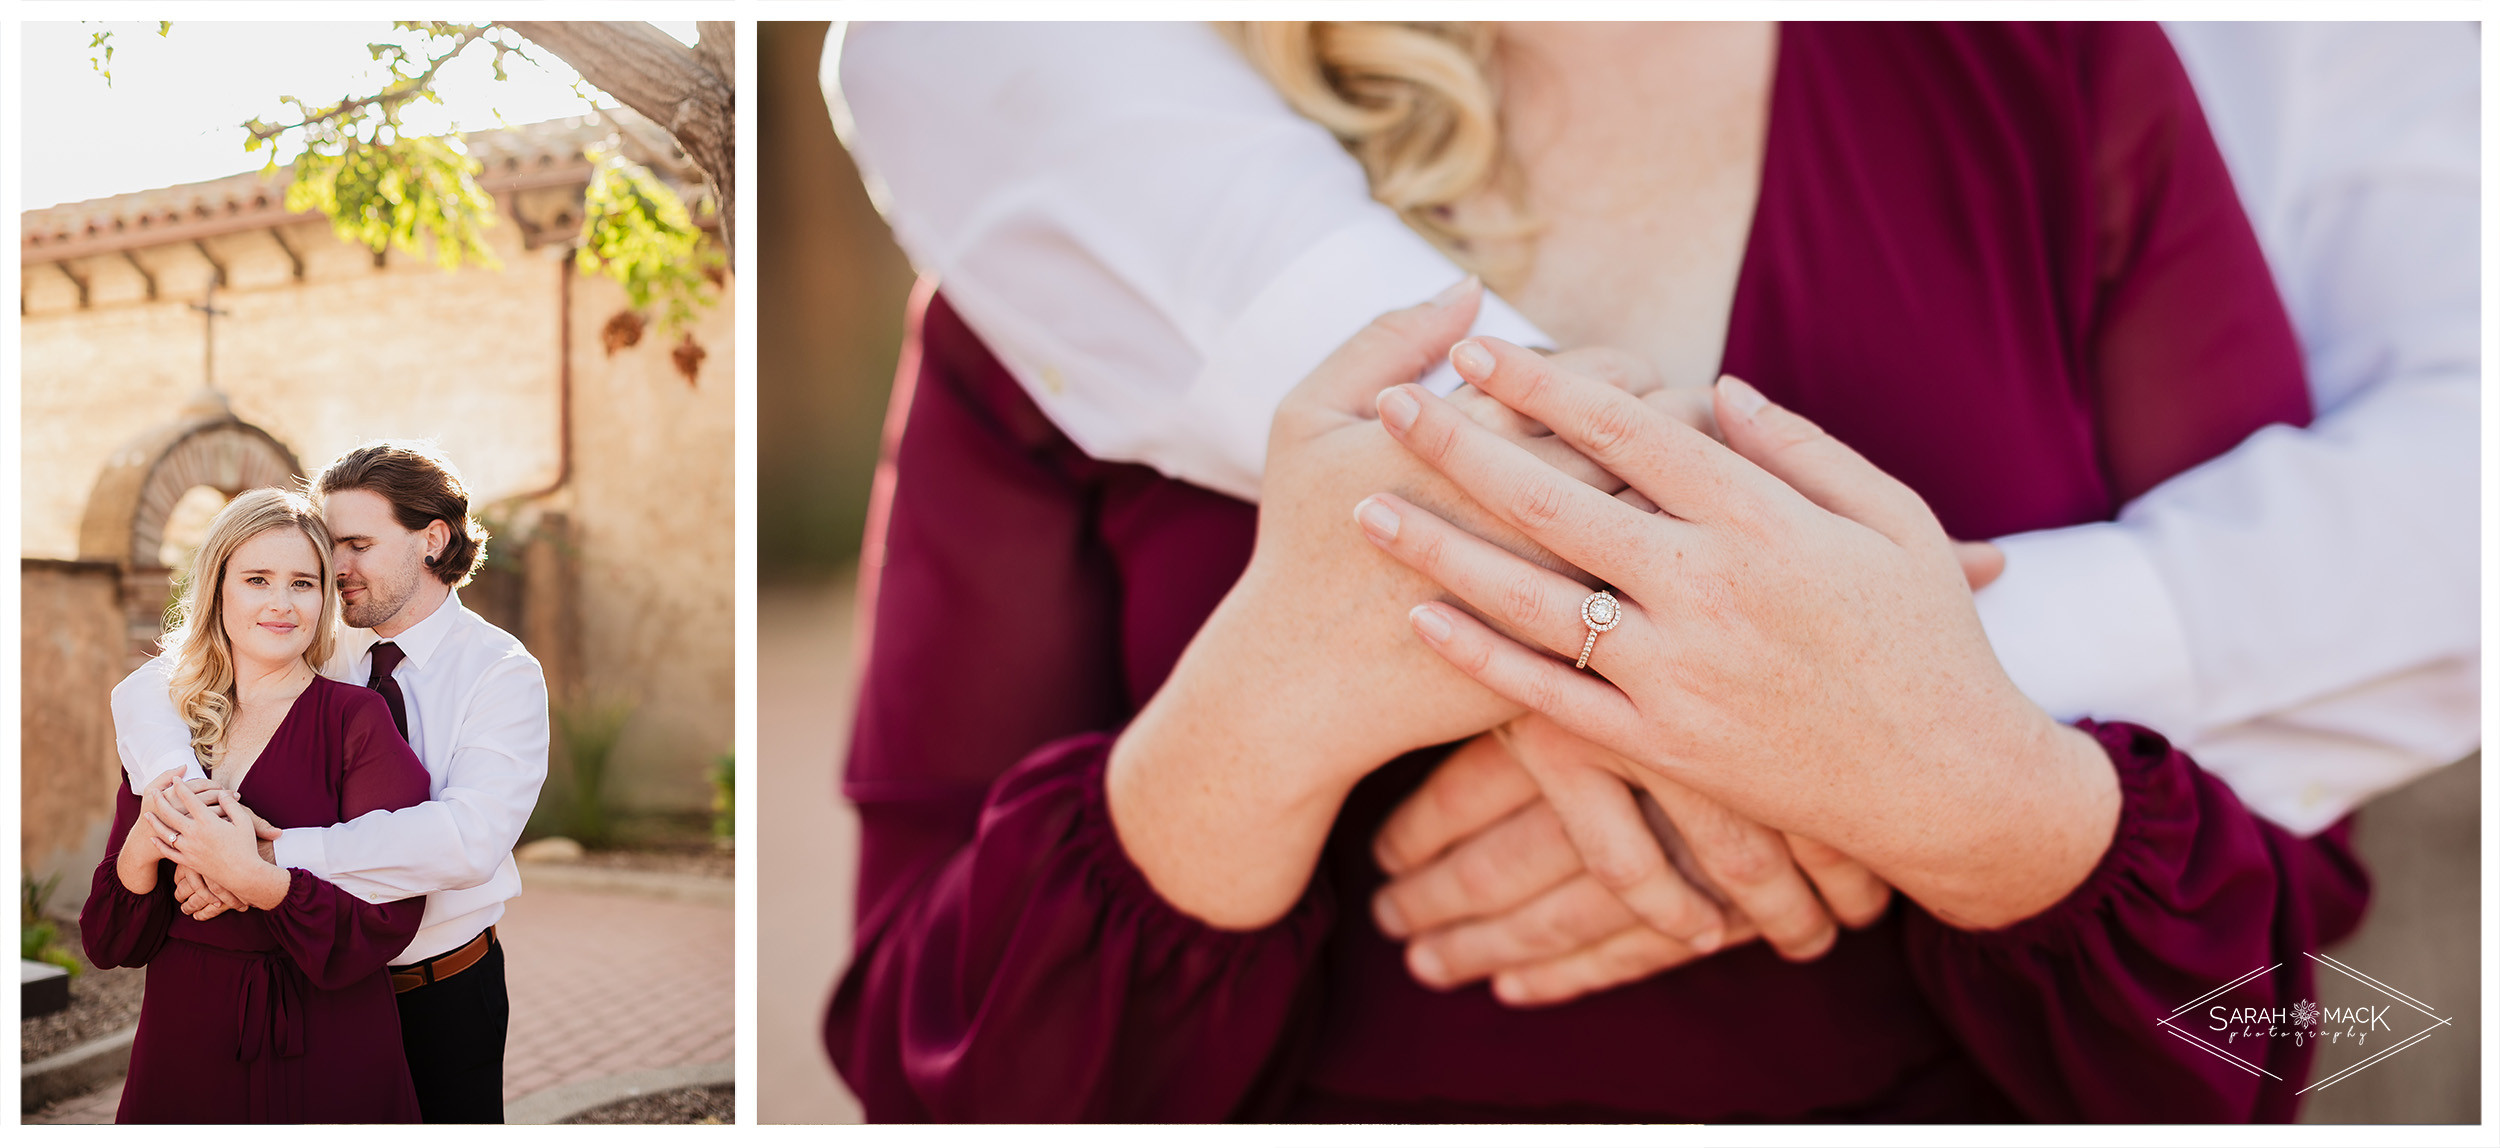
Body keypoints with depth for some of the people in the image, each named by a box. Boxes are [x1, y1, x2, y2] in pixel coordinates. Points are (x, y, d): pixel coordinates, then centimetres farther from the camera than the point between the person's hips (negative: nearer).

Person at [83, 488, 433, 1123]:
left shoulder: (358, 718, -10)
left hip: (325, 1061, -3)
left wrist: (254, 875, -28)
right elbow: (106, 944, 1)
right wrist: (140, 851, -17)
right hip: (181, 1048, 4)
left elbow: (386, 924, -16)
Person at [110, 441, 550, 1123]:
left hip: (446, 994, -3)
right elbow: (145, 689, -8)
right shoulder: (326, 653, -1)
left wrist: (271, 855, -34)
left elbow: (469, 841, -29)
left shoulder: (501, 671, -15)